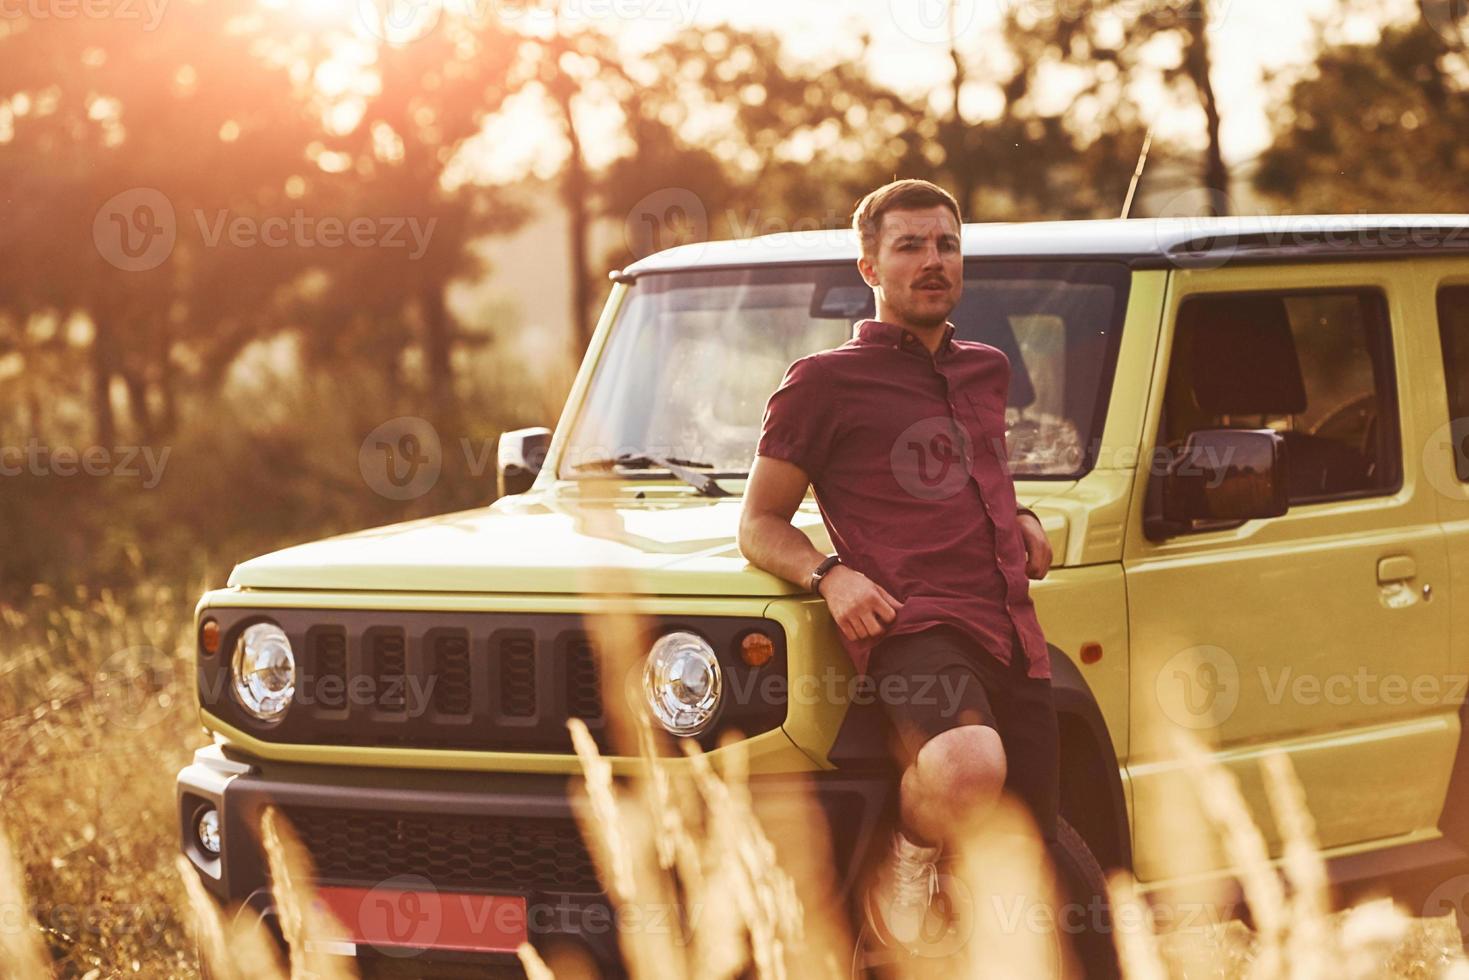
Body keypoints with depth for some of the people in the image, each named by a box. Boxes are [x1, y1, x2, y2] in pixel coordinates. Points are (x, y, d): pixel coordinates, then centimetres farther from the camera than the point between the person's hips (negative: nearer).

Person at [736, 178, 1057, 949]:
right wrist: (830, 575, -14)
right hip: (912, 626, -6)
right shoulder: (826, 381, 5)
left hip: (1016, 642, 6)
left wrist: (1021, 519, 20)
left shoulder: (986, 371, 23)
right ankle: (906, 853, -6)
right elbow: (759, 525, 6)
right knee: (970, 769, -37)